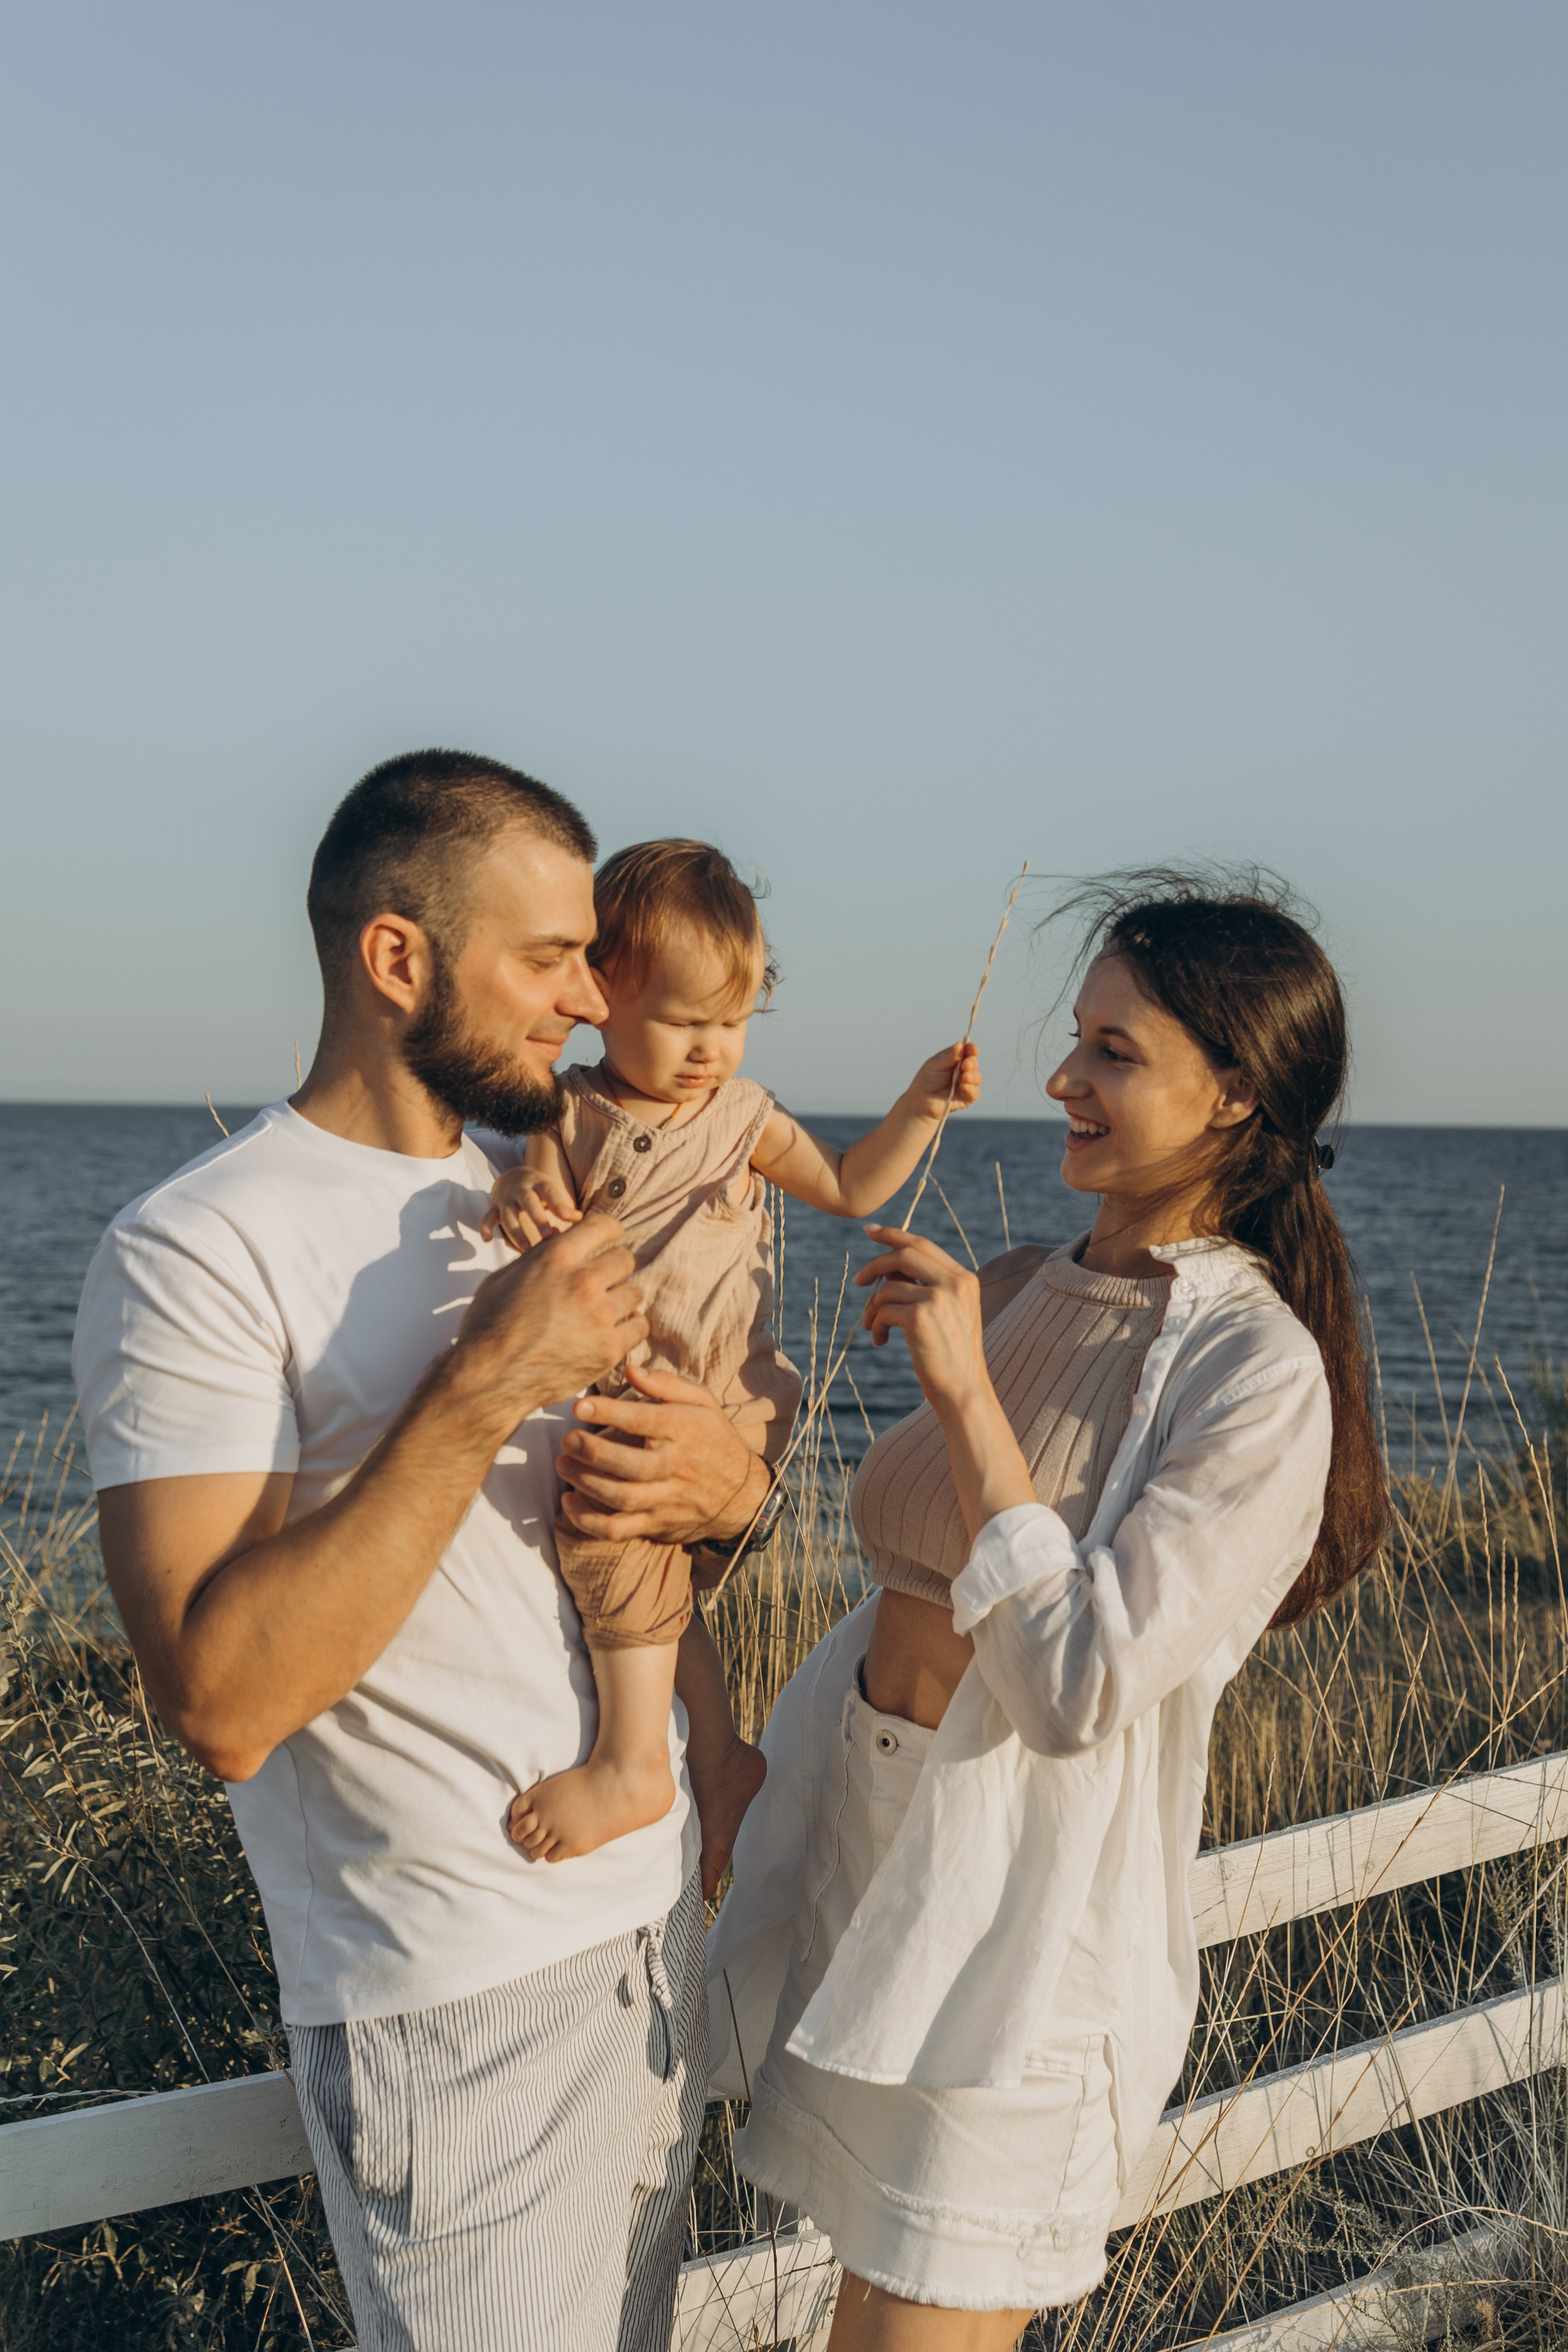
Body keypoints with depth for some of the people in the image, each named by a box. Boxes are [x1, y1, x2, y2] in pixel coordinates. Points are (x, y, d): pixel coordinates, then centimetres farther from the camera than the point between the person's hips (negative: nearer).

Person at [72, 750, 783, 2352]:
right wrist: (488, 1384, -27)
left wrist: (729, 1486, -7)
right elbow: (222, 1704, -24)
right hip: (458, 2005, -7)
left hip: (656, 1921, 7)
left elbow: (731, 1401, 17)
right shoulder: (197, 1253, -16)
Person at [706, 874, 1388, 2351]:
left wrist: (969, 1398, -24)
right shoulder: (1016, 1290, 3)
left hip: (1018, 1921, -7)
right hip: (853, 1831, 7)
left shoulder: (1260, 1372, -18)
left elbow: (1075, 1692, -25)